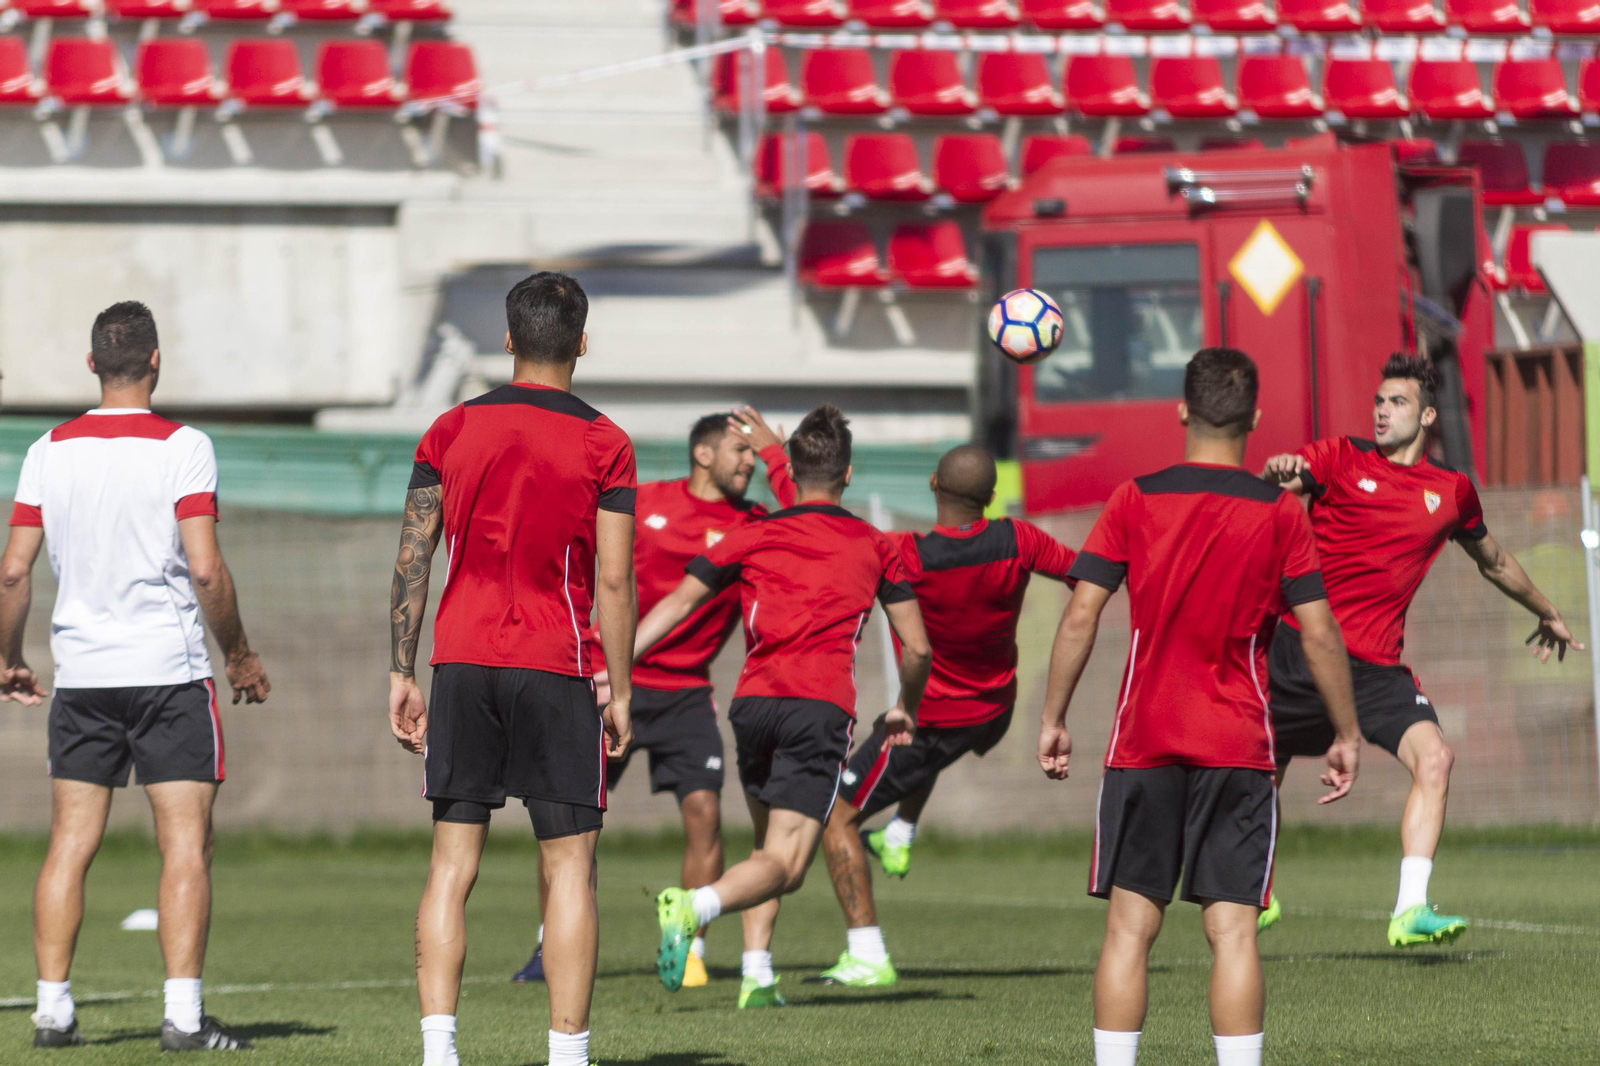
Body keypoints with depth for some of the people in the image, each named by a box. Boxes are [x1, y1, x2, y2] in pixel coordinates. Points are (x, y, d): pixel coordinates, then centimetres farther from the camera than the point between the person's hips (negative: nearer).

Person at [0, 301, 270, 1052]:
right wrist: (239, 655, -1)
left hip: (81, 675, 4)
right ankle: (183, 1013, -6)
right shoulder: (181, 448, -8)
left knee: (71, 843, 7)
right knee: (186, 843, -1)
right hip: (167, 668, -4)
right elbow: (205, 570, -14)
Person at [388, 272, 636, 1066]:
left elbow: (412, 560, 4)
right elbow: (613, 580, -5)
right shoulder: (603, 445, -2)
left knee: (451, 866, 4)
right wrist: (620, 690, 0)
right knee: (568, 870, 2)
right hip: (556, 671, -3)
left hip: (462, 667, 3)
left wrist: (400, 674, 9)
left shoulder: (451, 432, 6)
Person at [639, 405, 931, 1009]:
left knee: (768, 842, 23)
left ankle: (757, 976, 10)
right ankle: (694, 906, -37)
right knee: (784, 863, -8)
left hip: (752, 702, 3)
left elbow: (677, 604, 9)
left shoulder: (754, 538, 14)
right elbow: (917, 647, 16)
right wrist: (906, 710, 34)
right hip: (821, 706, -3)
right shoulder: (876, 549, 14)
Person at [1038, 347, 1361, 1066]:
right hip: (1239, 750, -1)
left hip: (1142, 744, 1)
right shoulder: (1280, 513, -1)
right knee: (1232, 930, -3)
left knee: (1129, 926, 4)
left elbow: (1080, 616, -2)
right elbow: (1319, 635, -2)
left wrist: (1053, 720, 5)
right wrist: (1346, 736, 7)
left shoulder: (1134, 501, 0)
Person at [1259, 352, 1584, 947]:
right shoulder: (1341, 459, 2)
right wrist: (1279, 473, -42)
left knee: (1434, 759, -22)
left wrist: (1546, 613, 41)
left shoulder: (1452, 492, 10)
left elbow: (1492, 561, 28)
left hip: (1374, 667, 1)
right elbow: (1286, 480, -16)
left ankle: (1411, 911, -26)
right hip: (1297, 648, -1)